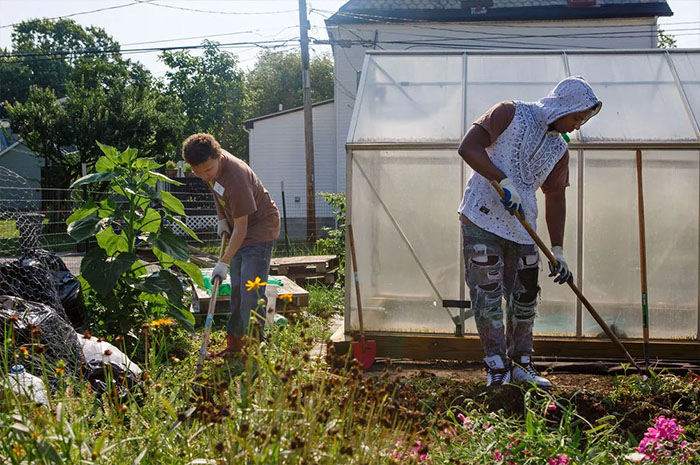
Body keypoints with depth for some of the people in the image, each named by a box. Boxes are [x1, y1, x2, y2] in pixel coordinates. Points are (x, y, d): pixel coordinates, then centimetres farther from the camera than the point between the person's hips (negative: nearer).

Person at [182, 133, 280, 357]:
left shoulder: (235, 178, -35)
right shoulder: (211, 163, -10)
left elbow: (241, 227, -29)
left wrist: (224, 262, -27)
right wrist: (221, 218, 8)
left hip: (260, 228, -9)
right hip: (239, 229, 9)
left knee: (251, 292, -16)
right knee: (237, 290, 14)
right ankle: (235, 342, 23)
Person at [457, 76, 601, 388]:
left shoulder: (559, 150, 11)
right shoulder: (511, 113, -4)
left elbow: (556, 200, 14)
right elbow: (468, 147, -13)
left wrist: (558, 251, 8)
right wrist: (503, 180, -22)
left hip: (522, 229, 6)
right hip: (481, 220, -6)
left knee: (525, 296, 7)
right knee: (487, 295, -5)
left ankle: (520, 364, 21)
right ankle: (497, 368, 3)